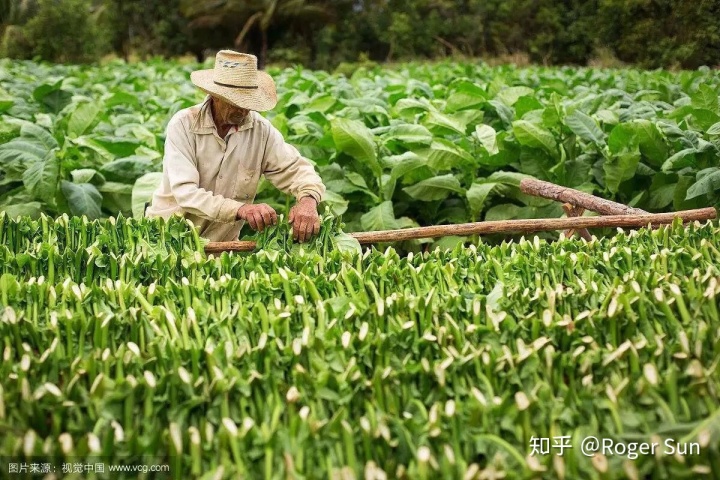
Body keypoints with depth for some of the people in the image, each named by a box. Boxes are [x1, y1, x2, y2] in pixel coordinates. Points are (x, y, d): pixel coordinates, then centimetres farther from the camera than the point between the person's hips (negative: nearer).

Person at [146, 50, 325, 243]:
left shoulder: (261, 130, -6)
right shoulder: (183, 125, -16)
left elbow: (297, 168, -3)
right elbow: (185, 193, -25)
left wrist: (308, 200, -28)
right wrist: (240, 209, -41)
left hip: (223, 242, 3)